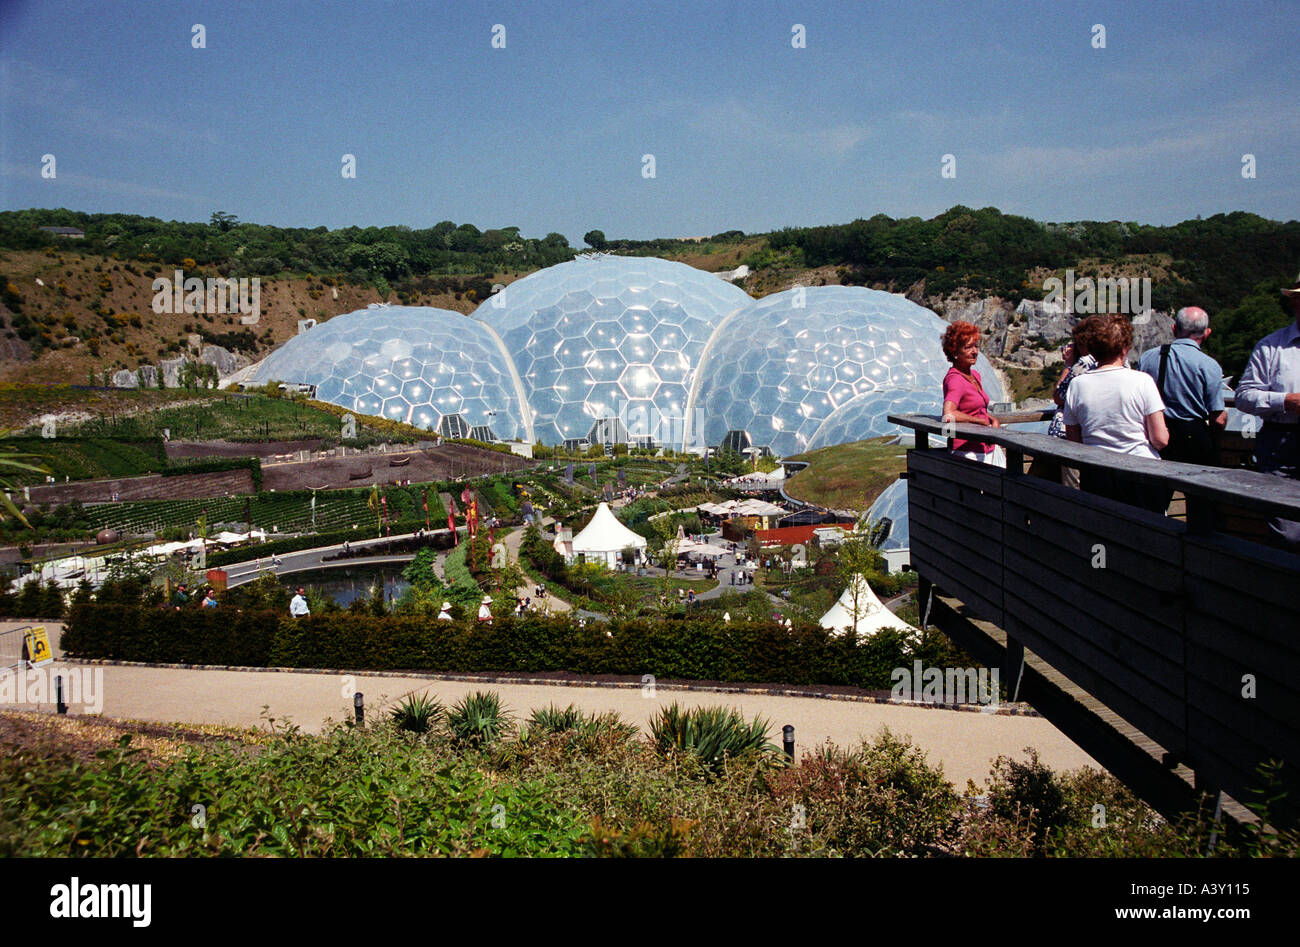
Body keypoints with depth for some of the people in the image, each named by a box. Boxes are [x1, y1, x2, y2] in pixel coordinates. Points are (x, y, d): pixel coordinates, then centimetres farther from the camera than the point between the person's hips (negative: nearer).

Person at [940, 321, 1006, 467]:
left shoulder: (975, 375, 14)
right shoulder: (954, 379, -14)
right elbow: (948, 415, -30)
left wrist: (993, 420, 5)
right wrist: (982, 421, -18)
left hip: (988, 448, 8)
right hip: (969, 453, -8)